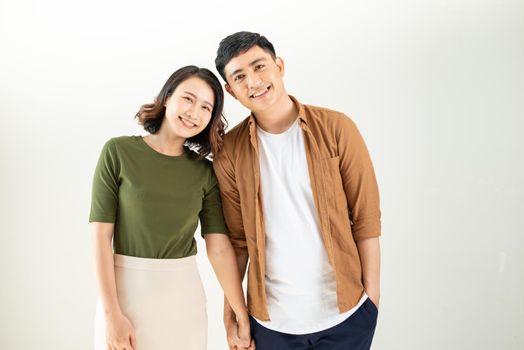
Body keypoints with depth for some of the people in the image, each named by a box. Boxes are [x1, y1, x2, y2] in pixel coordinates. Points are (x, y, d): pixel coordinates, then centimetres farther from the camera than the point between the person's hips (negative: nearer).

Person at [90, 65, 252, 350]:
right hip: (126, 290, -2)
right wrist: (111, 314, -13)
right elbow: (101, 235, -9)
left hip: (184, 294, 2)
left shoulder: (205, 172, 0)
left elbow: (219, 247, -4)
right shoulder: (119, 152, -7)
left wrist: (243, 317, -8)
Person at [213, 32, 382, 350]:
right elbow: (236, 239, 0)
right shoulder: (230, 153, -4)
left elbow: (366, 218, -6)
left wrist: (372, 297, -8)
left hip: (345, 313, 0)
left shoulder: (336, 128, -8)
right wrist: (230, 314, -1)